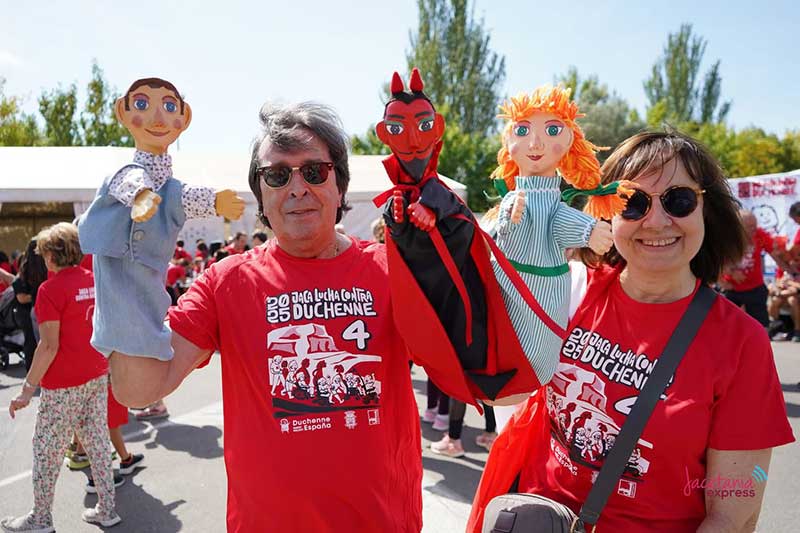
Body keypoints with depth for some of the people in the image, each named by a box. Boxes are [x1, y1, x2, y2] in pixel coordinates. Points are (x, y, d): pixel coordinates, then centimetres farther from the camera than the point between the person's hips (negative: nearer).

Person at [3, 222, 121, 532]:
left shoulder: (51, 289, -15)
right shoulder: (96, 281, 4)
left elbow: (49, 346, -18)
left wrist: (27, 388, -12)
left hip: (63, 384, -6)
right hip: (97, 377, 6)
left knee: (47, 451, 9)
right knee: (97, 442, 13)